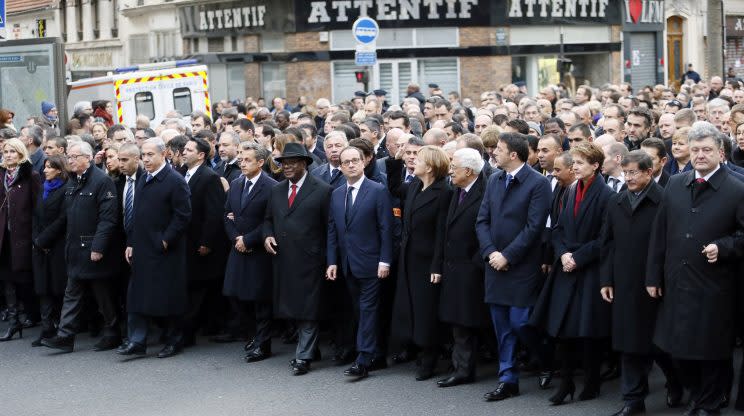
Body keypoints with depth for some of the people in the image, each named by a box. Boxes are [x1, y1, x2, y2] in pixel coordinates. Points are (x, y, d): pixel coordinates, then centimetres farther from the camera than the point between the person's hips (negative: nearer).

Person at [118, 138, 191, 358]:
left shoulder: (175, 181, -11)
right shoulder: (143, 181, 13)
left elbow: (183, 216, -14)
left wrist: (166, 241, -15)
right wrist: (131, 243, 12)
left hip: (165, 251, -7)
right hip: (142, 249, 7)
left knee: (168, 297, 1)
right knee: (137, 296, 4)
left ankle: (174, 341, 13)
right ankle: (137, 341, 8)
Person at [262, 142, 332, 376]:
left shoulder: (322, 191, -4)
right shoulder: (277, 191, 14)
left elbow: (329, 227, -5)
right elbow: (268, 220, 22)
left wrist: (327, 259, -8)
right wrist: (267, 236, 1)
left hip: (309, 260, -6)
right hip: (282, 260, 6)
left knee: (307, 310, -4)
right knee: (292, 309, 10)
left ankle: (303, 357, 1)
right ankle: (308, 347, 23)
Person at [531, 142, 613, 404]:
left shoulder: (605, 195, -11)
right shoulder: (571, 192, 9)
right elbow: (558, 228, 11)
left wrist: (578, 257, -15)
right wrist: (563, 253, -6)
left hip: (591, 271, -6)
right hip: (567, 268, 6)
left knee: (588, 329, 1)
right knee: (565, 328, 5)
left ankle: (591, 383, 15)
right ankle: (566, 382, 13)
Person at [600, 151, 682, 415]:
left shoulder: (665, 201, -10)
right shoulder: (615, 202, 11)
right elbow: (607, 244, 12)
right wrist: (606, 280, 8)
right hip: (625, 284, 5)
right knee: (629, 343, 7)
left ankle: (675, 382, 32)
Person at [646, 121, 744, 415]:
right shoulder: (674, 185, 6)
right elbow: (659, 234, 8)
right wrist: (653, 276, 7)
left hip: (713, 289, -4)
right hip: (676, 284, 4)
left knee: (711, 351, 6)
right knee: (678, 347, 11)